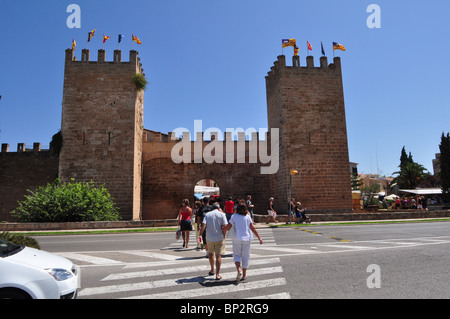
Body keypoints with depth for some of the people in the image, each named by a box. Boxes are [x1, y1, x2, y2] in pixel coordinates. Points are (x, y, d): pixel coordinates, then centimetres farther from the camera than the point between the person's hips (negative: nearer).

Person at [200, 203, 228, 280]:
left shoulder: (207, 215, 4)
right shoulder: (221, 214, -2)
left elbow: (203, 225, -9)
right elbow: (224, 226, -10)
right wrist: (224, 236, 0)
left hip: (209, 238, 2)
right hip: (219, 238, -2)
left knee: (211, 253, 22)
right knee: (218, 255, 3)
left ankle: (212, 270, 34)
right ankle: (217, 274, 1)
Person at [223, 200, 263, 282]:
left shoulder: (234, 216, -6)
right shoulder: (247, 216, -3)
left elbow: (227, 228, -9)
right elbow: (253, 228, -3)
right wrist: (259, 238, 4)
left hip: (237, 239, -1)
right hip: (246, 238, 1)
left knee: (236, 255, 13)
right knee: (245, 256, 13)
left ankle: (239, 270, -10)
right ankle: (244, 275, 18)